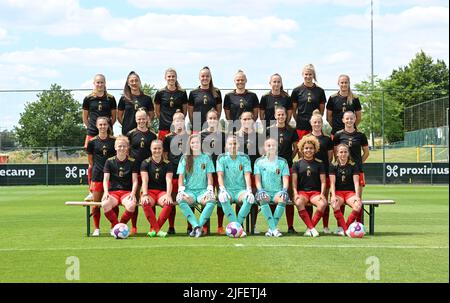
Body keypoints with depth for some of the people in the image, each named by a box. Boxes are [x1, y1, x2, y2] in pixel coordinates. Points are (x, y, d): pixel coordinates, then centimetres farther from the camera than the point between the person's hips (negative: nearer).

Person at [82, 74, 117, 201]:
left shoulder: (110, 99, 6)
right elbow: (85, 118, 14)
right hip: (92, 134, 0)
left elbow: (114, 117, 13)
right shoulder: (88, 99, 6)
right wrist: (90, 127, 7)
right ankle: (92, 191, 7)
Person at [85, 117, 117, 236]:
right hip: (97, 176, 0)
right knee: (96, 203, 1)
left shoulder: (114, 141, 3)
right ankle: (96, 229, 10)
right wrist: (97, 168, 6)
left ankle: (114, 227, 12)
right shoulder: (92, 142, 3)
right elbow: (90, 159, 10)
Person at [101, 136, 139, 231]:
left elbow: (135, 181, 5)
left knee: (131, 205, -35)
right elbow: (105, 179, 4)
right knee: (105, 204, -35)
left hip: (127, 191, 0)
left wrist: (133, 194, -12)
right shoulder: (109, 161, 9)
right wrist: (106, 192, -15)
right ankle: (116, 225, -14)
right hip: (113, 191, 0)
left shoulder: (132, 162, 8)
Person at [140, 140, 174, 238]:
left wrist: (168, 195, -21)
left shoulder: (167, 164, 7)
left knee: (169, 203, -33)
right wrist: (145, 195, -20)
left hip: (162, 191, 1)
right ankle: (157, 230, -29)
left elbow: (169, 181, -4)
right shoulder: (146, 163, 5)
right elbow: (145, 180, -5)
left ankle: (153, 229, -24)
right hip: (149, 190, -1)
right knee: (145, 203, -37)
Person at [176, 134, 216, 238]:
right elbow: (181, 176, 5)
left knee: (212, 200, -34)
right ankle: (197, 226, -39)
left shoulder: (206, 158, 11)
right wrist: (181, 190, -10)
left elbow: (209, 177, 7)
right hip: (189, 189, 0)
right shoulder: (185, 158, 11)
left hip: (202, 189, 0)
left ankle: (197, 227, -32)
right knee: (180, 199, -34)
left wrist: (209, 190, -8)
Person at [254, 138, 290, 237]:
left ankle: (271, 229, -28)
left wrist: (284, 190, -13)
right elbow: (257, 179, 5)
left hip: (278, 191, 0)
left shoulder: (282, 162, 12)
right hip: (265, 191, 0)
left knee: (283, 198, -35)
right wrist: (260, 190, -13)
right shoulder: (259, 161, 12)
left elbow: (285, 179, 5)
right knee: (263, 198, -36)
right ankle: (274, 228, -37)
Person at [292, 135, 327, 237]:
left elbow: (323, 181, 8)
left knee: (323, 203, -33)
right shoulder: (297, 164, 10)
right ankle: (312, 228, -32)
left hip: (315, 191, 1)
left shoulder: (319, 164, 12)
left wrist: (322, 193, -8)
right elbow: (294, 181, 5)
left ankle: (309, 228, -22)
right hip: (301, 191, -1)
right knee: (299, 203, -37)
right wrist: (295, 193, -11)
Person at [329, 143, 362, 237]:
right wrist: (333, 196, -16)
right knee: (335, 205, -37)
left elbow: (356, 182, 0)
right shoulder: (333, 166, 8)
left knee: (358, 205, -33)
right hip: (337, 192, -1)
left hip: (350, 192, 1)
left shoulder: (353, 166, 8)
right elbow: (332, 183, 0)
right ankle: (345, 229, -31)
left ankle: (344, 228, -20)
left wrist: (357, 196, -15)